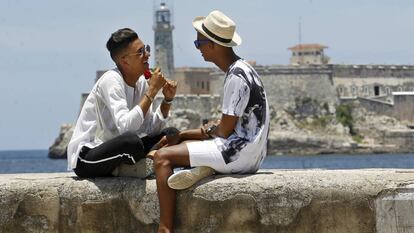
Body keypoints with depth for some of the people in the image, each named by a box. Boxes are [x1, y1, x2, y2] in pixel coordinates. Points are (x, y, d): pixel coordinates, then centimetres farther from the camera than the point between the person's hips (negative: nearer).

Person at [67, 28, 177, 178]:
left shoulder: (141, 82, 6)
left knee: (170, 135, 4)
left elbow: (151, 130, 4)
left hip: (113, 150, 9)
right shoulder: (111, 80, -18)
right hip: (85, 157, -9)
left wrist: (167, 100, -8)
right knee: (131, 140, -35)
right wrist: (152, 90, -26)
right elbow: (125, 126, -33)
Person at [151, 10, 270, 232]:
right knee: (183, 144, 27)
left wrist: (207, 132, 4)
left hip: (239, 154, -10)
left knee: (162, 156, -11)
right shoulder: (241, 70, 13)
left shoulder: (236, 77, -18)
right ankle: (204, 166, -4)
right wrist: (183, 135, 10)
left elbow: (225, 130, -18)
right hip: (246, 152, 10)